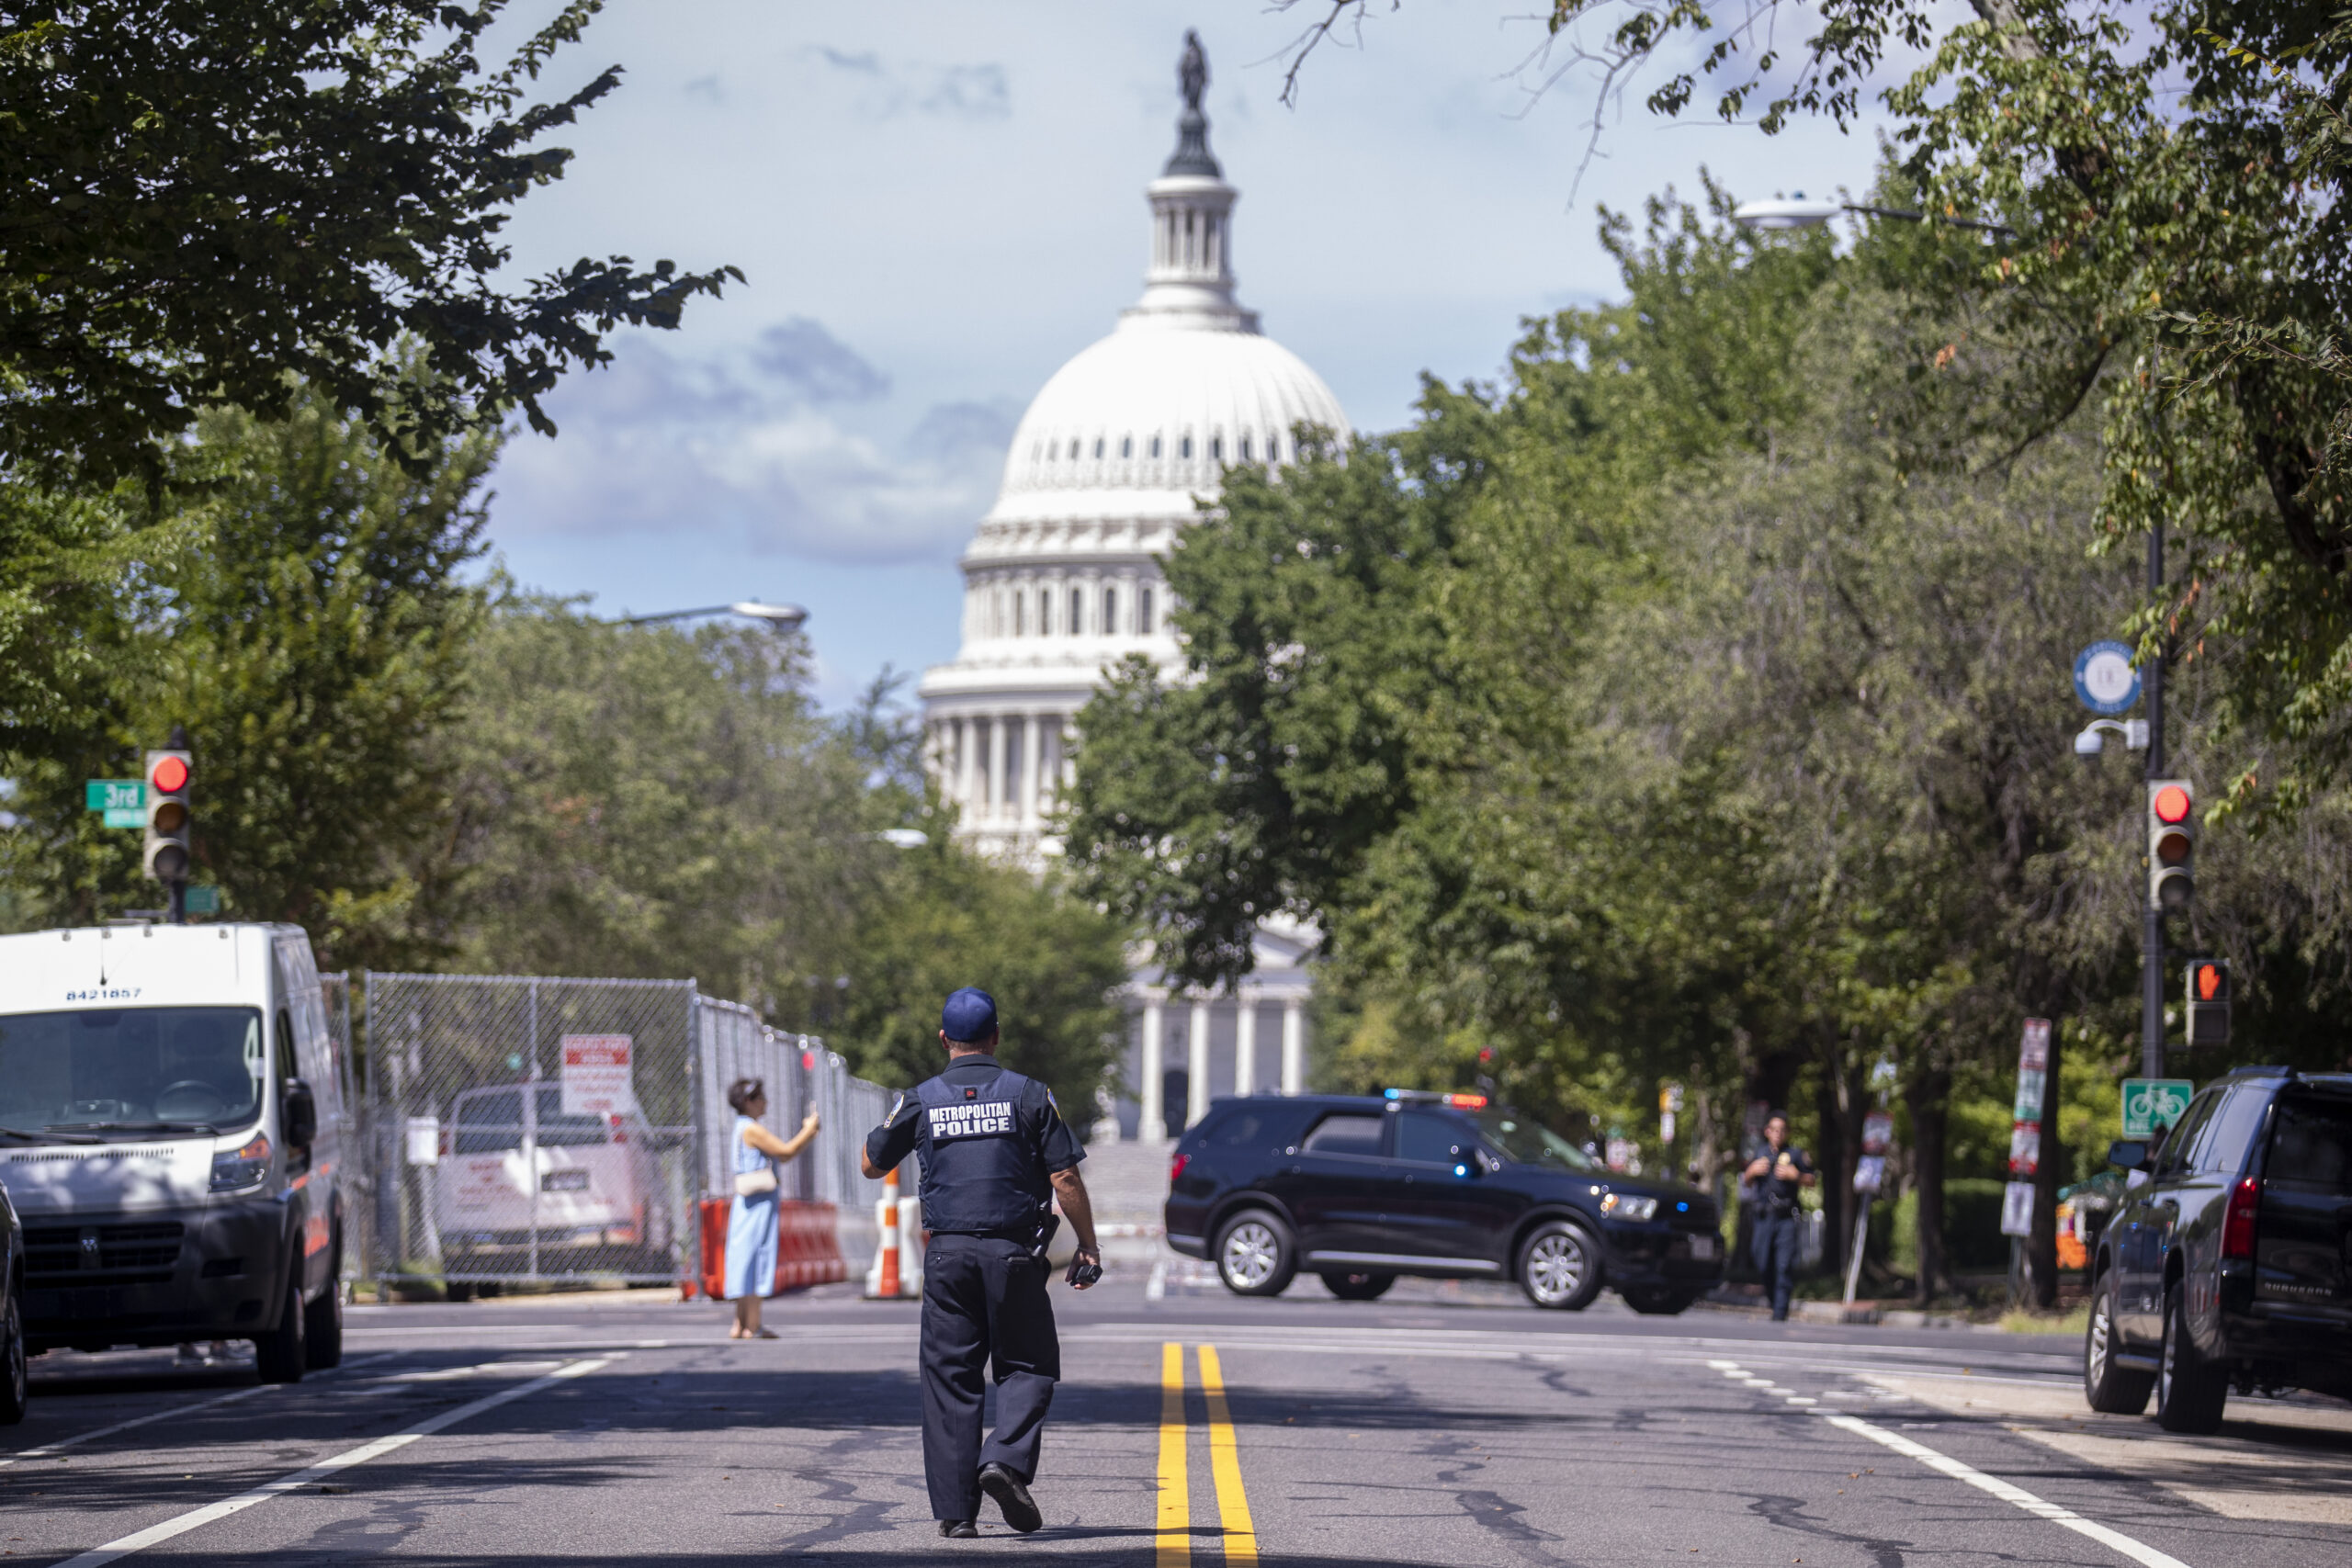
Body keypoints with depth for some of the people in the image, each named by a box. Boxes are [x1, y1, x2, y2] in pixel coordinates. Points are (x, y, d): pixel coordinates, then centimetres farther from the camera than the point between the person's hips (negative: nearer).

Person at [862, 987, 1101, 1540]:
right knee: (1028, 1367, 9)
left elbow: (872, 1164, 17)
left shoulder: (921, 1101, 4)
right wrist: (1088, 1247, 5)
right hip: (1013, 1252, -1)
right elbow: (1065, 1177, -4)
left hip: (947, 1255, 1)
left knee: (949, 1378, 4)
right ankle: (1006, 1459, -17)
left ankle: (955, 1509, -1)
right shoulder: (1028, 1095, 0)